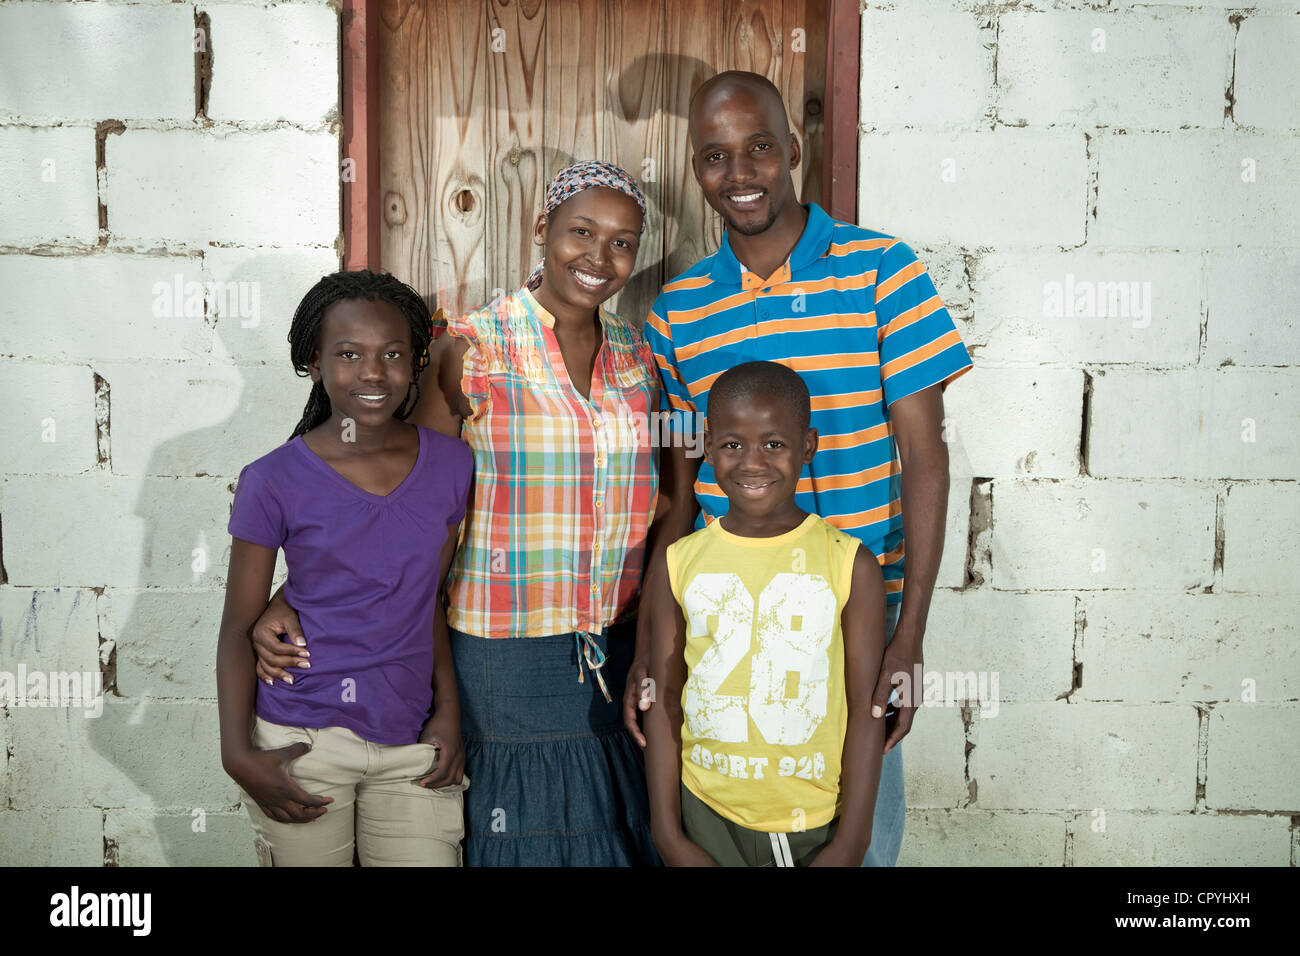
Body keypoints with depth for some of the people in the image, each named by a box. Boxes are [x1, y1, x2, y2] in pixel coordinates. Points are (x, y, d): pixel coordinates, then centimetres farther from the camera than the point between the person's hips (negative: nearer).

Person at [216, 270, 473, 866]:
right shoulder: (274, 483, -7)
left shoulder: (449, 466, 2)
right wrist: (237, 753, -9)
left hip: (411, 741, 3)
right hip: (302, 742, -2)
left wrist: (448, 708, 4)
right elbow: (238, 627, -2)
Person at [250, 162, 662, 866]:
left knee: (615, 840, 13)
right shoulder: (470, 351, -7)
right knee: (515, 840, 5)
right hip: (504, 660, -4)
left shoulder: (637, 357, 7)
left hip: (614, 653, 5)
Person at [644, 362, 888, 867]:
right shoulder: (679, 563, -2)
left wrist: (850, 845, -5)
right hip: (707, 815, 1)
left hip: (817, 825, -1)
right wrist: (669, 835, 1)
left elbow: (866, 713, -5)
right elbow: (663, 704, 1)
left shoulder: (850, 564, -8)